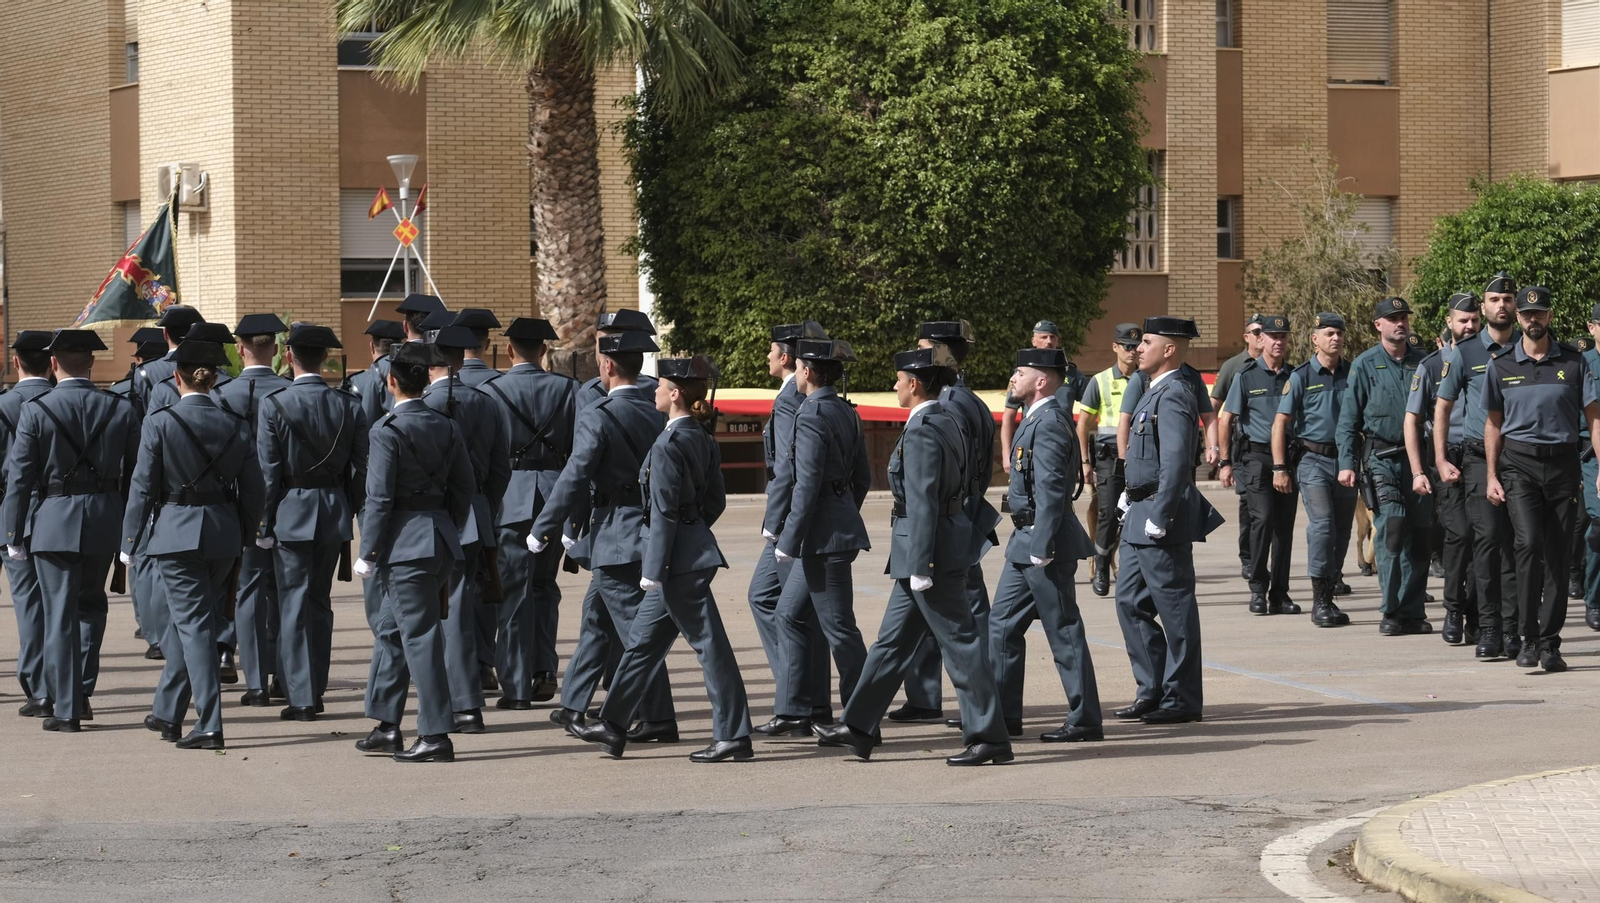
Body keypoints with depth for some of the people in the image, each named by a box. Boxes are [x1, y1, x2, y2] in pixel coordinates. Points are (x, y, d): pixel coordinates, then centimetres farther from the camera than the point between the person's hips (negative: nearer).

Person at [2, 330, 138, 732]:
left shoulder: (35, 411, -8)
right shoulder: (120, 409, -1)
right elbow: (137, 473, 3)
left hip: (52, 522, -3)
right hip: (104, 519, 3)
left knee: (60, 614, 3)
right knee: (91, 604, 21)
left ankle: (66, 707, 3)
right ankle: (82, 693, 18)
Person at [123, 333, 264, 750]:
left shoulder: (160, 422, -9)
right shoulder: (235, 426, 2)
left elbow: (143, 486, -7)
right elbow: (252, 491, 6)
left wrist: (129, 541, 2)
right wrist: (240, 541, 17)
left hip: (175, 532, -4)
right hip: (223, 535, 4)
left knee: (194, 624, -3)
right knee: (187, 620, 18)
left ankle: (209, 724, -10)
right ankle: (167, 713, 28)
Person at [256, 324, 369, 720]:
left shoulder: (273, 405, -11)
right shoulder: (349, 405, -2)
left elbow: (268, 471, -10)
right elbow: (359, 469, 1)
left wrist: (265, 523, -2)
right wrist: (350, 513, 12)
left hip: (291, 512, -4)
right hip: (335, 511, 4)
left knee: (294, 603, 0)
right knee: (320, 602, 15)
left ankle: (302, 697, -3)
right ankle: (315, 690, 20)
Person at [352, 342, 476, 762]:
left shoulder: (387, 430, -12)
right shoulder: (447, 428, 8)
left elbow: (379, 497, -15)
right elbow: (465, 486, 11)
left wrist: (368, 552, -9)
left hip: (404, 543, -7)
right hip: (439, 541, 7)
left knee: (420, 636, -5)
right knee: (390, 626, 18)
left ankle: (436, 735, -4)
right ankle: (387, 727, 23)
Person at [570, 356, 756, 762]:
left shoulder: (668, 445, -17)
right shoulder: (703, 439, 9)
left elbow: (664, 512, -18)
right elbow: (716, 500, 14)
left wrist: (653, 570, -16)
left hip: (679, 560, -10)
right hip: (696, 547, 10)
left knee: (709, 644, -5)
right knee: (644, 640, 16)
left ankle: (734, 736, 0)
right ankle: (613, 725, 23)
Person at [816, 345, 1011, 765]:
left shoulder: (922, 433, -19)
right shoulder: (944, 422, 11)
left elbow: (923, 503, -22)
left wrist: (920, 568, -21)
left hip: (930, 546, -10)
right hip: (949, 538, 10)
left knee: (959, 643, -4)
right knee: (894, 639, 14)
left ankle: (990, 738, 1)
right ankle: (858, 730, 20)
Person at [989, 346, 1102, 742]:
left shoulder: (1049, 424, -17)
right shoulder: (1036, 420, 15)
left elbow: (1051, 491, -22)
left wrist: (1041, 549, -23)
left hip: (1044, 543, -11)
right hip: (1026, 544, 11)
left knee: (1064, 634, -3)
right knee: (1003, 625, 13)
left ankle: (1085, 721, 3)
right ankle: (1003, 713, 19)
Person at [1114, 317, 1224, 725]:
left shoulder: (1173, 397, -16)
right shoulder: (1156, 393, 16)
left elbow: (1176, 463, -23)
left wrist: (1158, 518, -24)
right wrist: (1131, 500, 21)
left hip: (1162, 516, -11)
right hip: (1140, 518, 11)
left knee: (1175, 607, -3)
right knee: (1130, 601, 12)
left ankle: (1182, 698, 3)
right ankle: (1153, 690, 18)